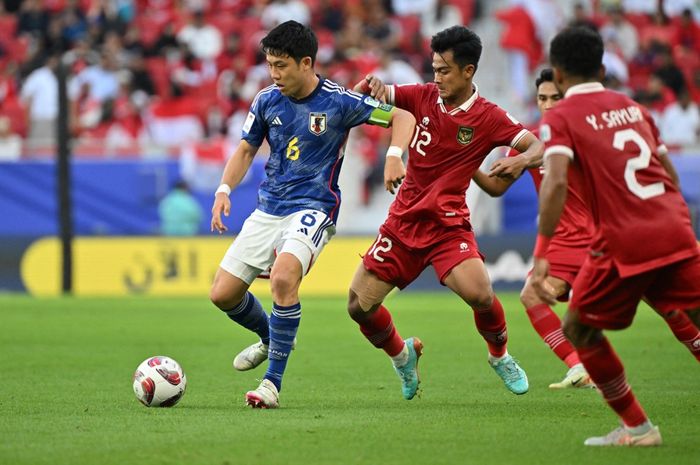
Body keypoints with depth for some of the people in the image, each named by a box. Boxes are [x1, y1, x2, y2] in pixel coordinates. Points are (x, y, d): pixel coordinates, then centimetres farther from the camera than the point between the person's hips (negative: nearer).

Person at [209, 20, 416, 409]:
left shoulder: (338, 102, -11)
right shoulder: (267, 101, 2)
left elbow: (402, 117, -2)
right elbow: (246, 149, 15)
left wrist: (394, 155, -21)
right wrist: (224, 190, -1)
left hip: (313, 208, -6)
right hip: (268, 209, 6)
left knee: (283, 277, -33)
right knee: (223, 294, 1)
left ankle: (272, 383, -24)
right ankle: (270, 339, 34)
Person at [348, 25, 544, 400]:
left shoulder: (487, 118, -8)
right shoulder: (423, 97, 2)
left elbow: (537, 147, -15)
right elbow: (367, 97, 7)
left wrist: (520, 160, -38)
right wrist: (372, 84, -17)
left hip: (448, 225, -4)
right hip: (403, 221, 4)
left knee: (479, 294, -27)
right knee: (360, 306, -2)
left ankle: (500, 356, 6)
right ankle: (401, 355, 30)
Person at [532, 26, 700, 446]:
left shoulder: (560, 118, 2)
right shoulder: (631, 106, 20)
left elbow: (556, 182, -14)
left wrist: (541, 257, -16)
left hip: (624, 242, -5)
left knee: (580, 329, 15)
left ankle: (638, 428, 15)